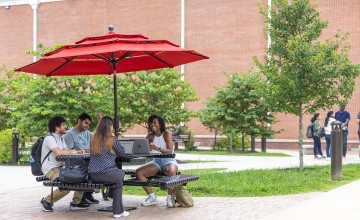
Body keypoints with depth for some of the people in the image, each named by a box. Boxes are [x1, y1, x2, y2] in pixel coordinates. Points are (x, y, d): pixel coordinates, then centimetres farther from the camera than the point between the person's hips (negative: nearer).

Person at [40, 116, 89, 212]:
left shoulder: (61, 138, 18)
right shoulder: (49, 138, -14)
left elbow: (67, 151, 9)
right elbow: (59, 152, -28)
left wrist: (76, 151, -12)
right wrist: (72, 151, -13)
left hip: (60, 167, 9)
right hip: (50, 169, -9)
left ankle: (76, 202, 5)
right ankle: (46, 201, -7)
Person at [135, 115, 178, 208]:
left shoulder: (167, 134, -5)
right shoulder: (150, 136, 10)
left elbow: (170, 151, -18)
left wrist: (158, 149, -36)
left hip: (168, 161, -5)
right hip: (156, 161, 5)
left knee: (171, 171, -40)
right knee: (138, 172, -16)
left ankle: (170, 197, -22)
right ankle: (152, 196, -9)